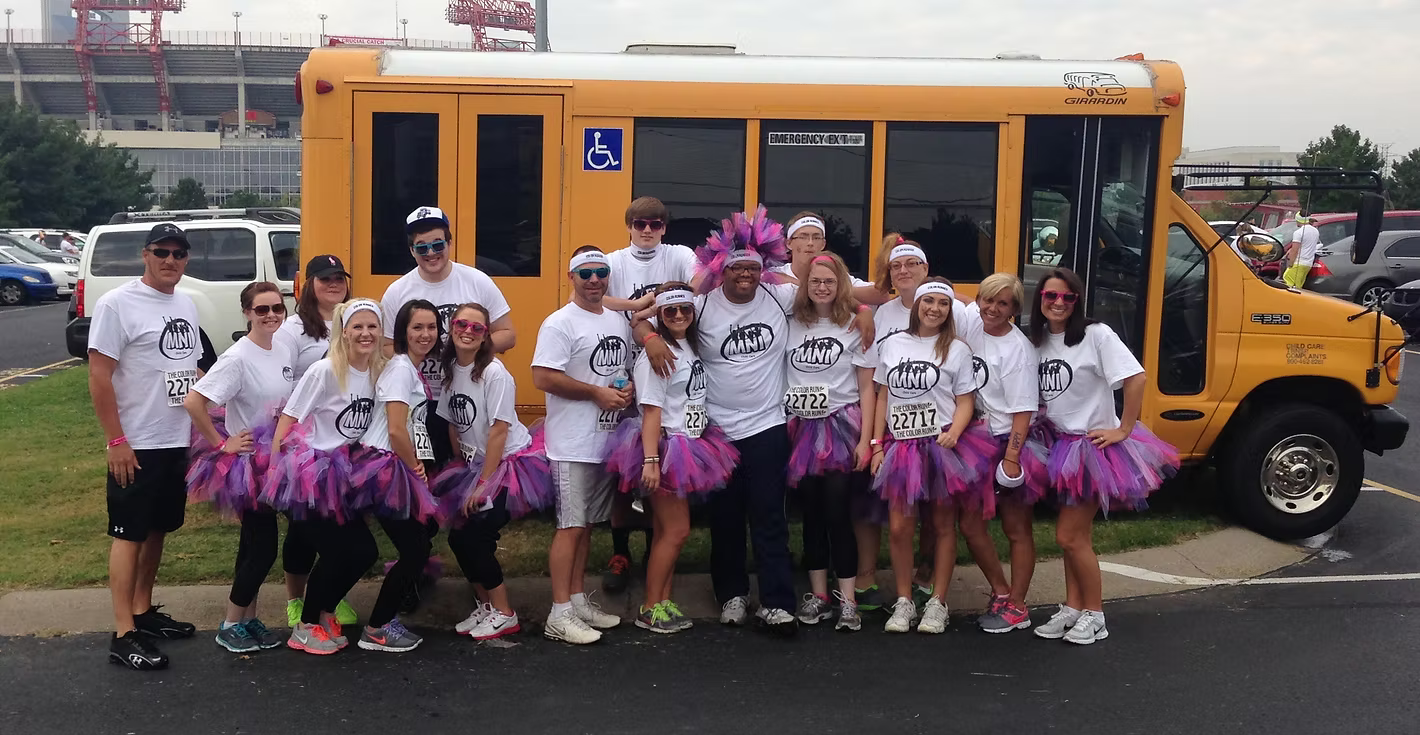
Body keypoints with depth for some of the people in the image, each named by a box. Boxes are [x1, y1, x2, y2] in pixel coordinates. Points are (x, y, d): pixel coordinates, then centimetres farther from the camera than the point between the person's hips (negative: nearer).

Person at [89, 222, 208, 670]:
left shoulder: (186, 305, 10)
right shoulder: (118, 304, -12)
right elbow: (99, 376, -15)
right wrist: (117, 441, -18)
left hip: (178, 443, 7)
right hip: (137, 446, -7)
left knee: (158, 530, 15)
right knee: (129, 534, -3)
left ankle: (144, 612, 28)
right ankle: (124, 636, 1)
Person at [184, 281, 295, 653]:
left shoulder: (283, 354, 4)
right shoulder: (237, 358, -19)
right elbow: (192, 401, -26)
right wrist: (221, 444, -20)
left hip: (273, 462, 7)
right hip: (247, 464, -7)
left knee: (256, 543, 15)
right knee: (263, 546, -4)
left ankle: (249, 618, 26)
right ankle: (230, 625, 12)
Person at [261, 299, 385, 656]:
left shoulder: (377, 373, 1)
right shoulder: (325, 371, -17)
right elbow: (287, 418, -14)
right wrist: (274, 469, -16)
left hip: (342, 477, 7)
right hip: (308, 476, -7)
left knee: (365, 551, 4)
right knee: (336, 552, -7)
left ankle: (323, 611, 26)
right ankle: (306, 628, 13)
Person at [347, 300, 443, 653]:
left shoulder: (414, 370, 15)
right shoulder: (400, 368, -14)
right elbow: (396, 431, -21)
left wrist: (416, 468, 8)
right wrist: (415, 467, -7)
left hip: (401, 470, 9)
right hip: (386, 469, -9)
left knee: (419, 546, 13)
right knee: (415, 550, -5)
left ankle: (387, 616, 25)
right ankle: (376, 630, 6)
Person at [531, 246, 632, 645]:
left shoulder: (619, 320, 13)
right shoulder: (560, 324, -10)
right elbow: (543, 377, -18)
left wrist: (627, 390, 0)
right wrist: (597, 393, -17)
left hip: (608, 441, 7)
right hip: (572, 445, -7)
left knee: (586, 524, 15)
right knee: (570, 527, -5)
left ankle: (577, 599, 25)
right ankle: (560, 615, 1)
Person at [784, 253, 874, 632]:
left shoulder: (855, 326, -3)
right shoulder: (792, 325, 5)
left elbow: (866, 388, -2)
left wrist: (865, 440, -7)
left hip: (841, 428, -3)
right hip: (801, 429, 3)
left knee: (838, 513, -4)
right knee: (811, 513, 9)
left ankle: (847, 600, 5)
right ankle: (817, 594, 19)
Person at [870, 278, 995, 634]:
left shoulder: (957, 349, 3)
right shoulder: (892, 344, 9)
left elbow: (965, 402, 0)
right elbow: (883, 398, 11)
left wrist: (953, 433, -19)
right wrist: (877, 445, 6)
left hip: (940, 445, -2)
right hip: (900, 445, 2)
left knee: (943, 525, 5)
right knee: (898, 527, -3)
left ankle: (937, 603, 15)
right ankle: (903, 602, 11)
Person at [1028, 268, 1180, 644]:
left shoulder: (1096, 335, -15)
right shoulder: (1037, 341, 4)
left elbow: (1137, 379, -21)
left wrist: (1123, 431, -18)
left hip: (1092, 446, -6)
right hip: (1061, 446, 6)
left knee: (1070, 536, -6)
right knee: (1075, 534, 14)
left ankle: (1093, 614, 10)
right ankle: (1072, 608, 24)